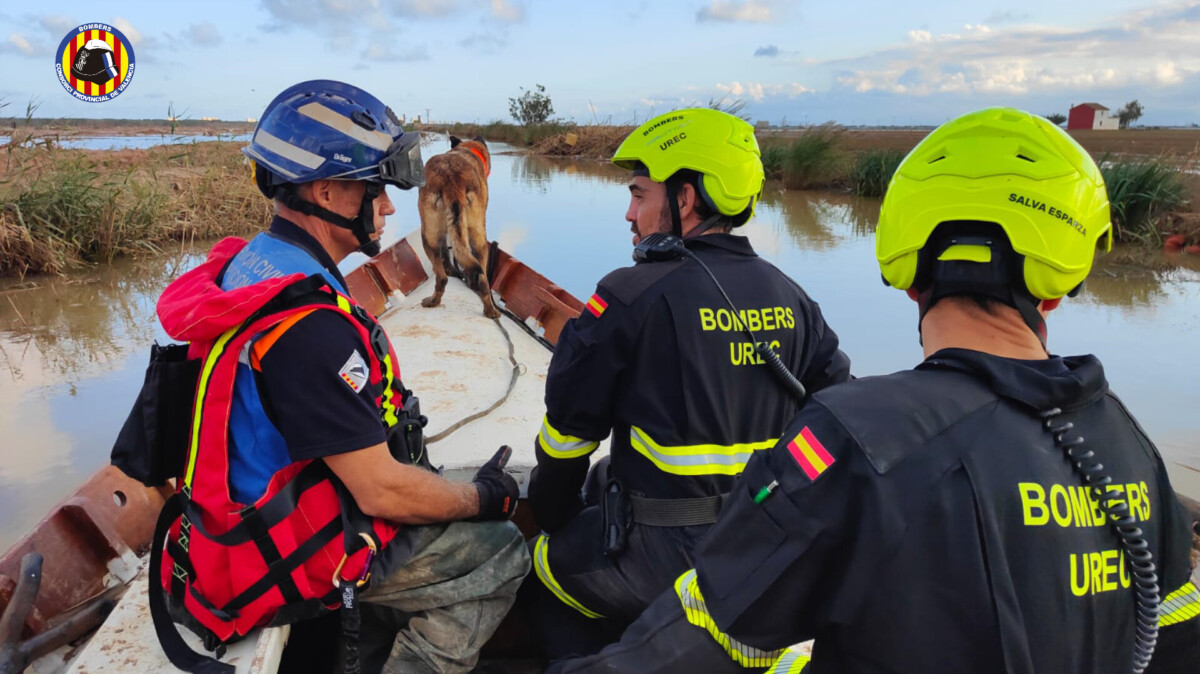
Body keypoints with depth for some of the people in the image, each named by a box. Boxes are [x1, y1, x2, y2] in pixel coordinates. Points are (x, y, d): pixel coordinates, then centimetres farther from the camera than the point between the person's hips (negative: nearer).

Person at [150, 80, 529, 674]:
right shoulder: (309, 324, -31)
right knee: (499, 556, -1)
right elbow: (382, 491, -25)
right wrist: (483, 498, -9)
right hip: (287, 561, -9)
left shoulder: (247, 263, 0)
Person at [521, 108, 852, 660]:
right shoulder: (790, 297, 2)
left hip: (662, 560, -6)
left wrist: (550, 513, 10)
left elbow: (569, 425, -7)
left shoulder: (633, 295, -15)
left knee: (542, 571, 20)